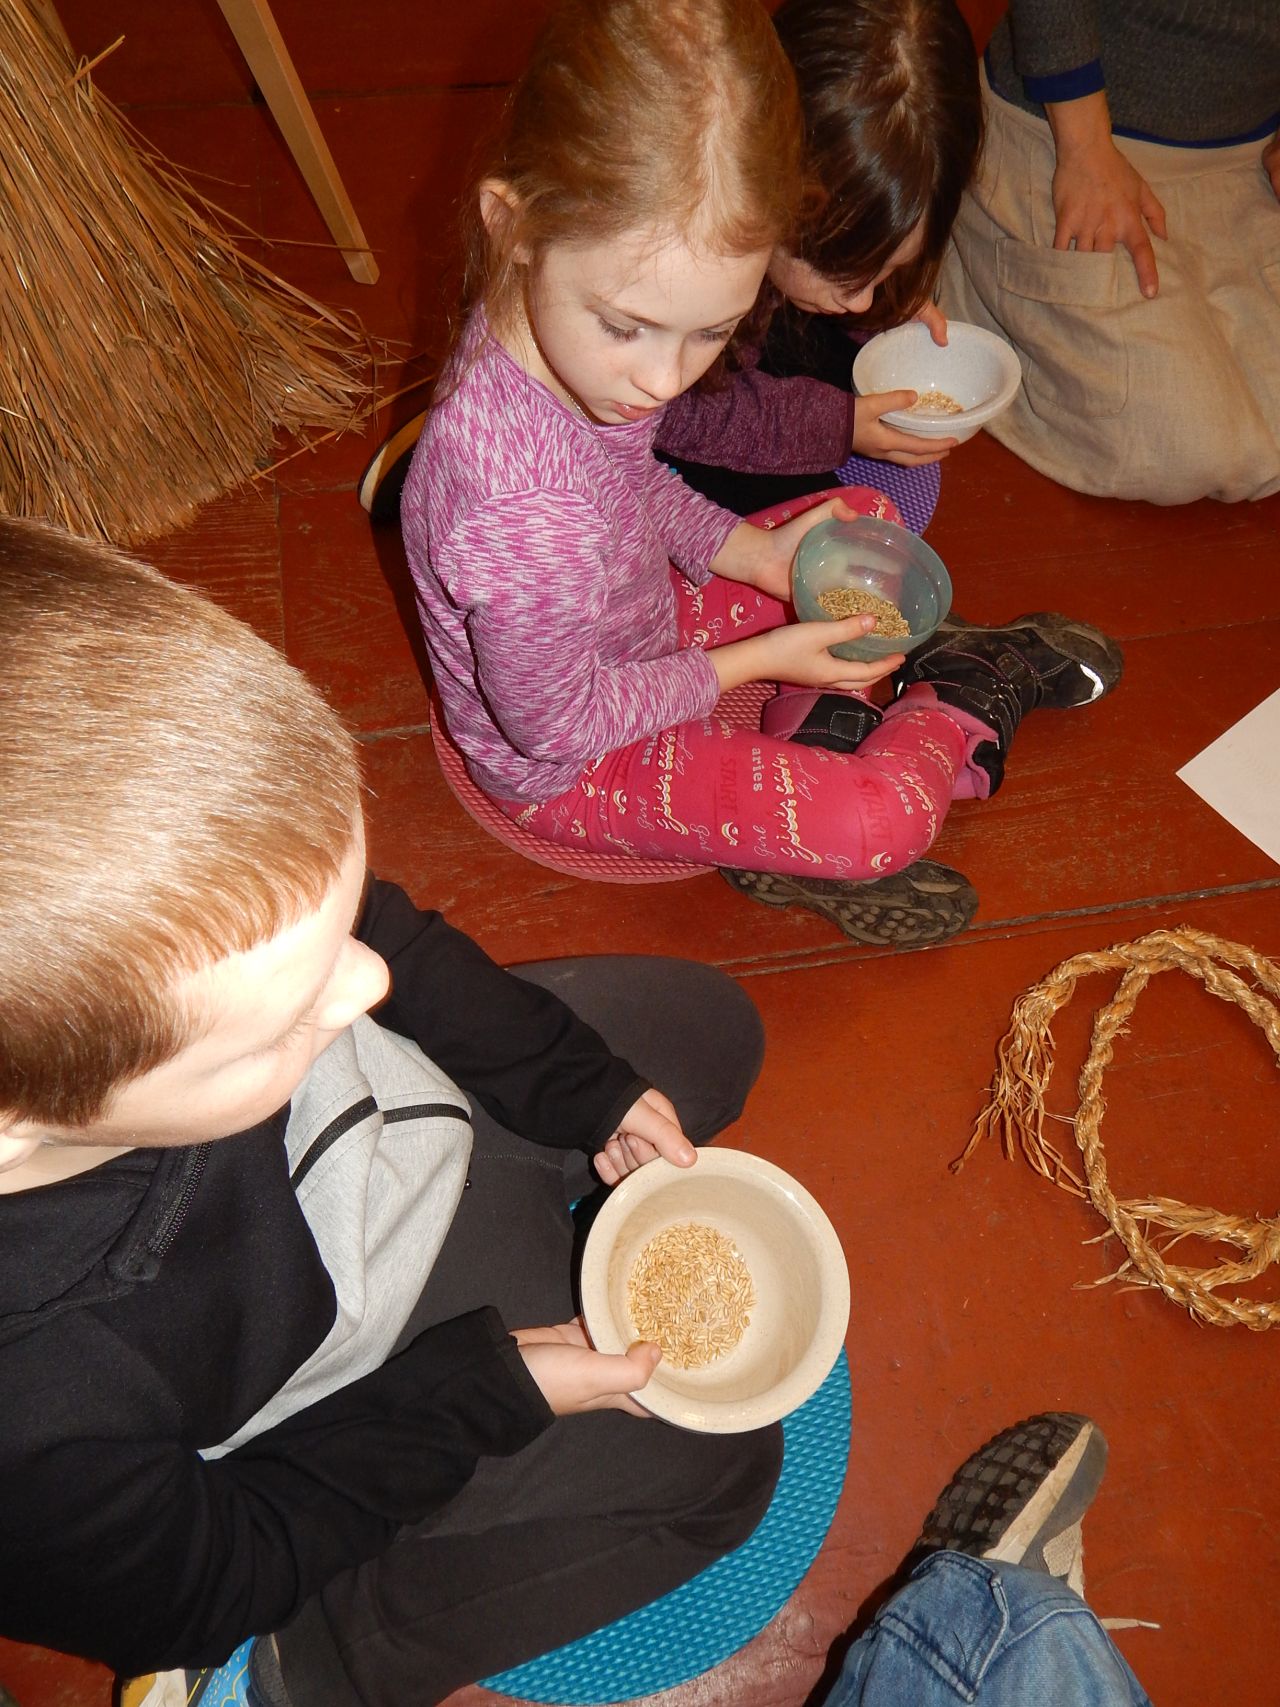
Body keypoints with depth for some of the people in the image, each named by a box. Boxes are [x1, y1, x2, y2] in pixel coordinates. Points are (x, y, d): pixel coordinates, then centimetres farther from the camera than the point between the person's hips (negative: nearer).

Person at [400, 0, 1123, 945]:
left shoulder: (562, 331, -17)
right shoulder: (523, 521, -43)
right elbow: (559, 725, -27)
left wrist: (749, 550, -9)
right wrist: (754, 663, -20)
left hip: (641, 613, 8)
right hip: (566, 765, -8)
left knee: (865, 516, 13)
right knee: (884, 821, -15)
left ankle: (823, 729, 9)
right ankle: (965, 697, 16)